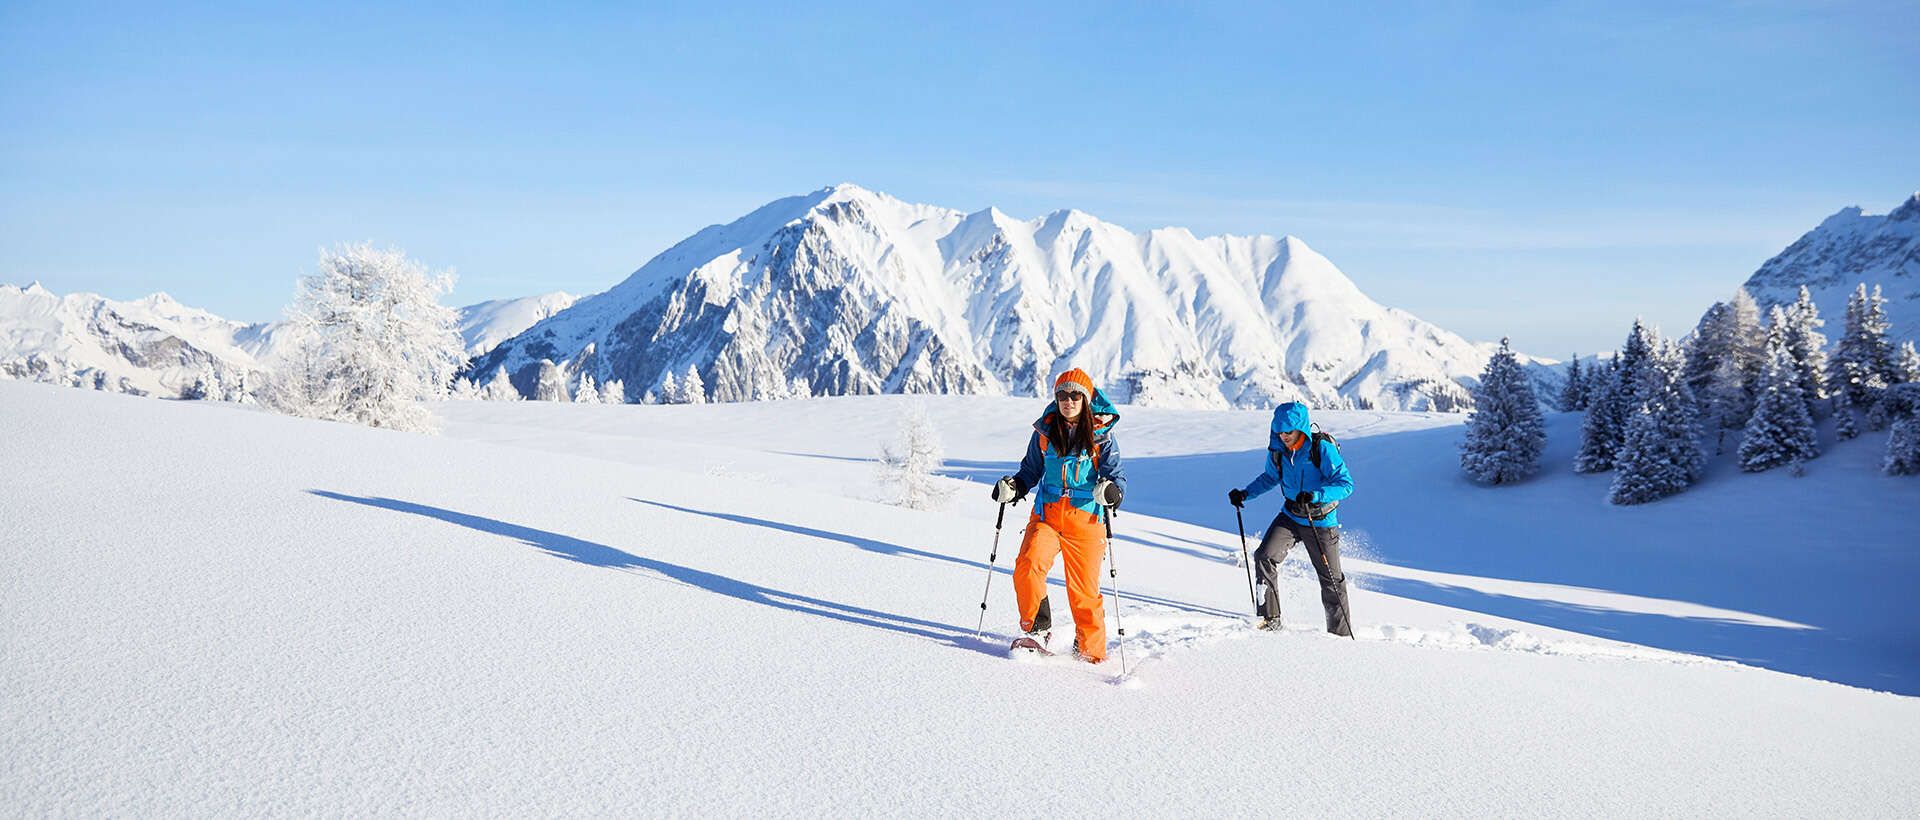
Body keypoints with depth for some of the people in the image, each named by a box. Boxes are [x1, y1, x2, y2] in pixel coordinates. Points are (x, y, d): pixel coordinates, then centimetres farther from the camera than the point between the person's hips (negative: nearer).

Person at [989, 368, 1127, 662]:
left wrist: (1112, 490, -24)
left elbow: (1117, 475, -2)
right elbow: (1032, 469, 19)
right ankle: (1037, 629, -2)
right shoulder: (1045, 430, 7)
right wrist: (1014, 487, 1)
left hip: (1085, 519, -2)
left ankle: (1090, 652, 19)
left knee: (1084, 589, 0)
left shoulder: (1101, 435, 0)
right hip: (1047, 514, 2)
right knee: (1027, 567, -22)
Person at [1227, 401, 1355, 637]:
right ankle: (1270, 618, -6)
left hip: (1321, 522, -4)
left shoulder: (1322, 448, -21)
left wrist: (1315, 496, -38)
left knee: (1331, 580, 4)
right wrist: (1245, 493, 1)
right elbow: (1271, 477, 15)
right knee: (1264, 557, -16)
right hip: (1290, 516, 4)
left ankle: (1341, 634, 20)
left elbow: (1345, 484, -24)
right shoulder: (1277, 449, -5)